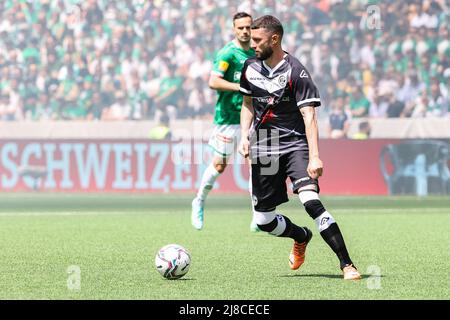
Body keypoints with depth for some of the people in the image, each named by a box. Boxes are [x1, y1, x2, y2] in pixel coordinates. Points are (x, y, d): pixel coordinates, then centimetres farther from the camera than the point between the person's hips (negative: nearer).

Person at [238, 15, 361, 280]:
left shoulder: (296, 72, -14)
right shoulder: (250, 68, 6)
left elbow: (309, 115, -18)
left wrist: (314, 157, -27)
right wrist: (244, 136, 4)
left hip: (294, 145, -6)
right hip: (263, 150, 6)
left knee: (311, 201, -27)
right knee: (263, 219, 8)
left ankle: (347, 265, -23)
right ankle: (302, 237, 41)